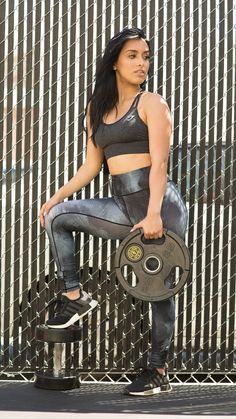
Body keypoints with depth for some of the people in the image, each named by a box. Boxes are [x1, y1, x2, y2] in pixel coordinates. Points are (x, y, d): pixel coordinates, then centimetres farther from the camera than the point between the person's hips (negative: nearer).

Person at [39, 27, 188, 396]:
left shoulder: (152, 103, -3)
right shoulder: (97, 108, 15)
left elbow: (159, 162, -14)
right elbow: (91, 166, 18)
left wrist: (154, 214, -26)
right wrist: (56, 197, 12)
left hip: (159, 203, -6)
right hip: (123, 205, 6)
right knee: (57, 216, -6)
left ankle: (159, 372, 11)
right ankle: (75, 297, 3)